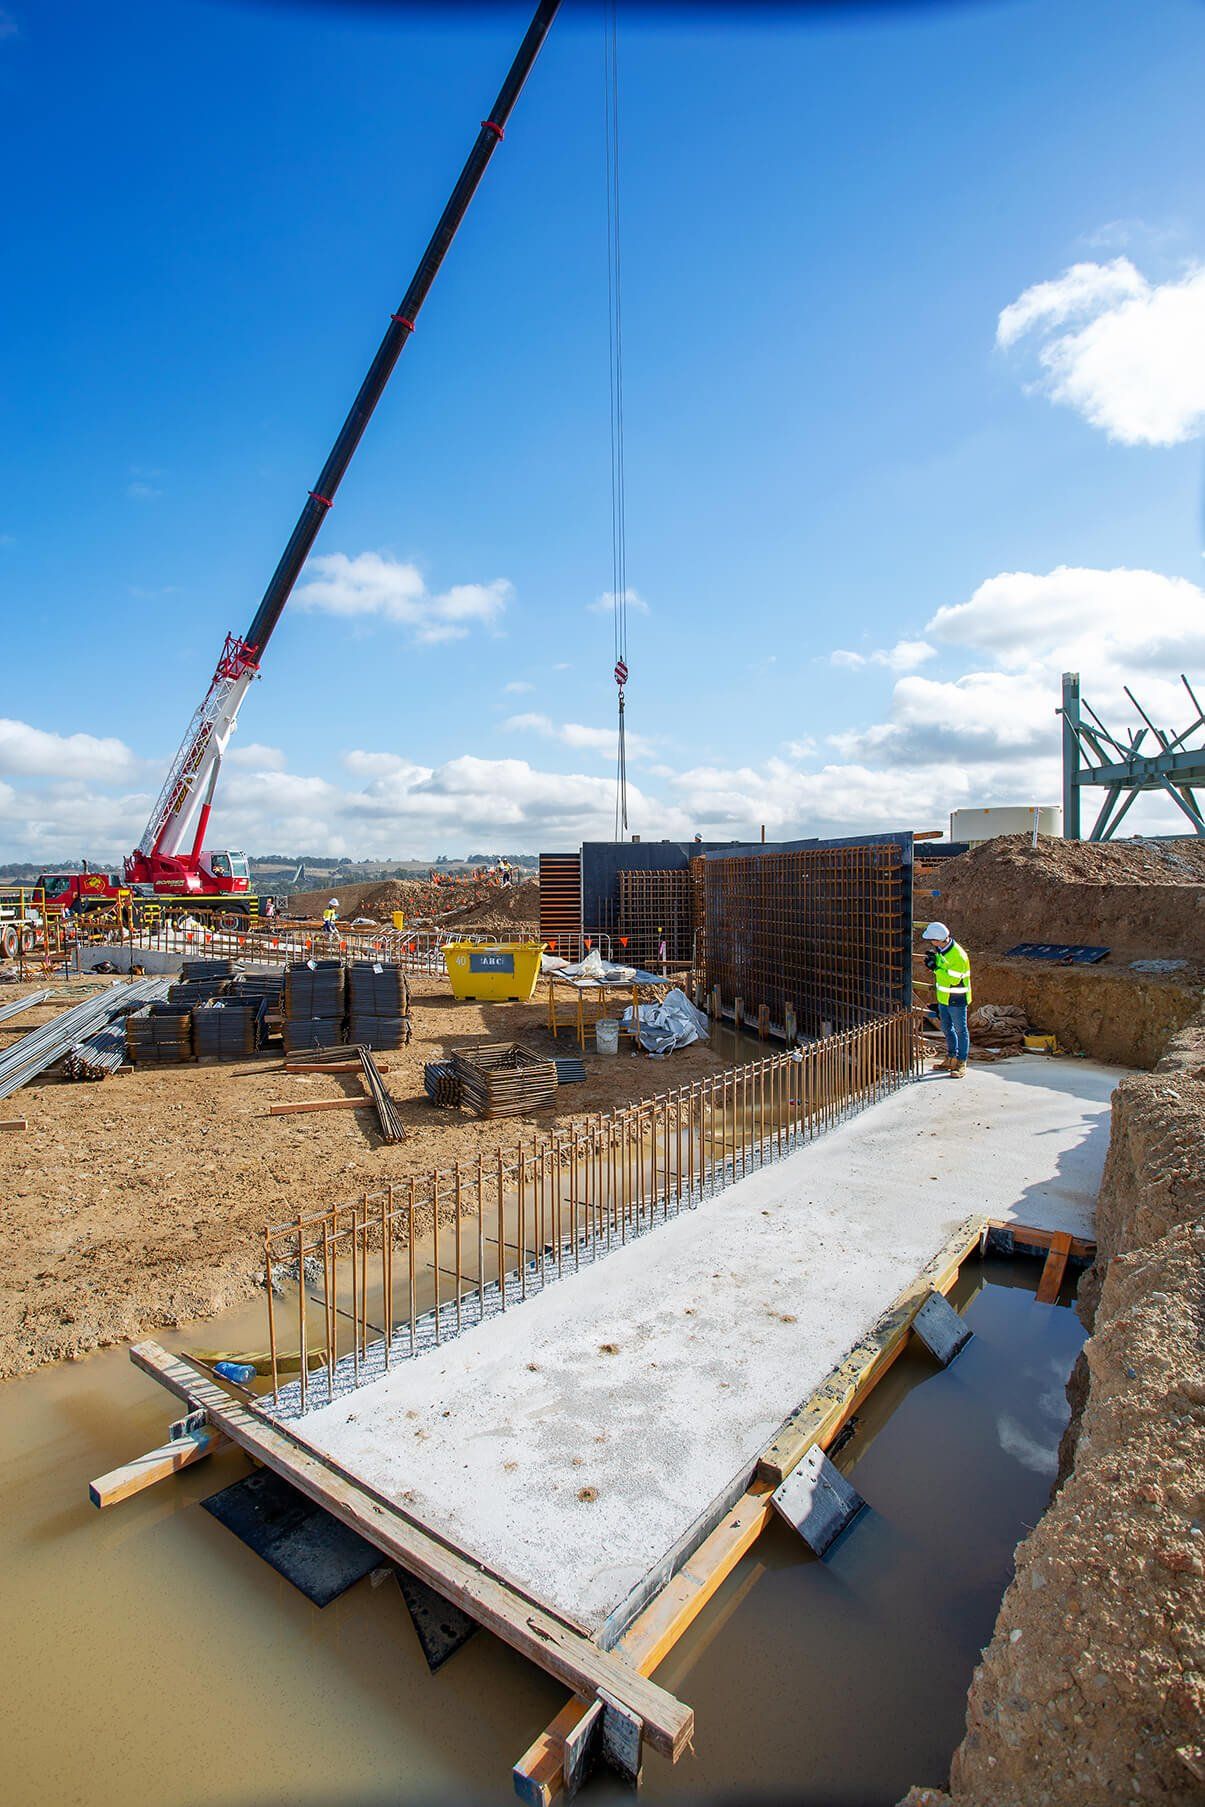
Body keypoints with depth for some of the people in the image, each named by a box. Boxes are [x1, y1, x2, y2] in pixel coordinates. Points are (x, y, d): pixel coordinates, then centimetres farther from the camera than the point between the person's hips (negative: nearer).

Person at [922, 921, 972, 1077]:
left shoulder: (958, 955, -25)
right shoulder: (940, 950, 2)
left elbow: (953, 979, -27)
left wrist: (936, 968, -27)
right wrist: (931, 959, -3)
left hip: (956, 1001, -9)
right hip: (943, 998, 9)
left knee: (960, 1031, 3)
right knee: (947, 1029, 18)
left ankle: (961, 1064, 11)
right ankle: (951, 1059, 31)